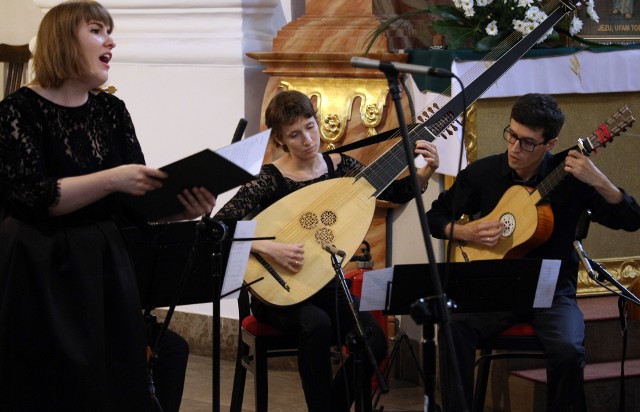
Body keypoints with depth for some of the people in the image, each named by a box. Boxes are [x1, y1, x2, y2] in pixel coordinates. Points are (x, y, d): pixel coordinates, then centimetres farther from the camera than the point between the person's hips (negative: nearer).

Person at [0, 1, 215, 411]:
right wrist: (111, 179, -26)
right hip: (40, 275, -6)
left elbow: (137, 203, 4)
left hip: (105, 267, 6)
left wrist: (186, 207, -15)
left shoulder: (111, 110, 8)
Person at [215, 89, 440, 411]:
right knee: (317, 325, -36)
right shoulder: (270, 179, -13)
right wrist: (267, 248, -29)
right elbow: (218, 226, -19)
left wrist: (424, 173, -11)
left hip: (327, 286, 4)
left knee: (374, 340, -21)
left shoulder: (340, 166, 1)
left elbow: (397, 194, 7)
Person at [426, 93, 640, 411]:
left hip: (552, 292, -2)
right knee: (455, 329, -29)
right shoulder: (482, 173, 2)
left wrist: (599, 182, -24)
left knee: (568, 349, -31)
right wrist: (465, 233, -7)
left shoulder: (568, 175, -4)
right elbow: (435, 216, 14)